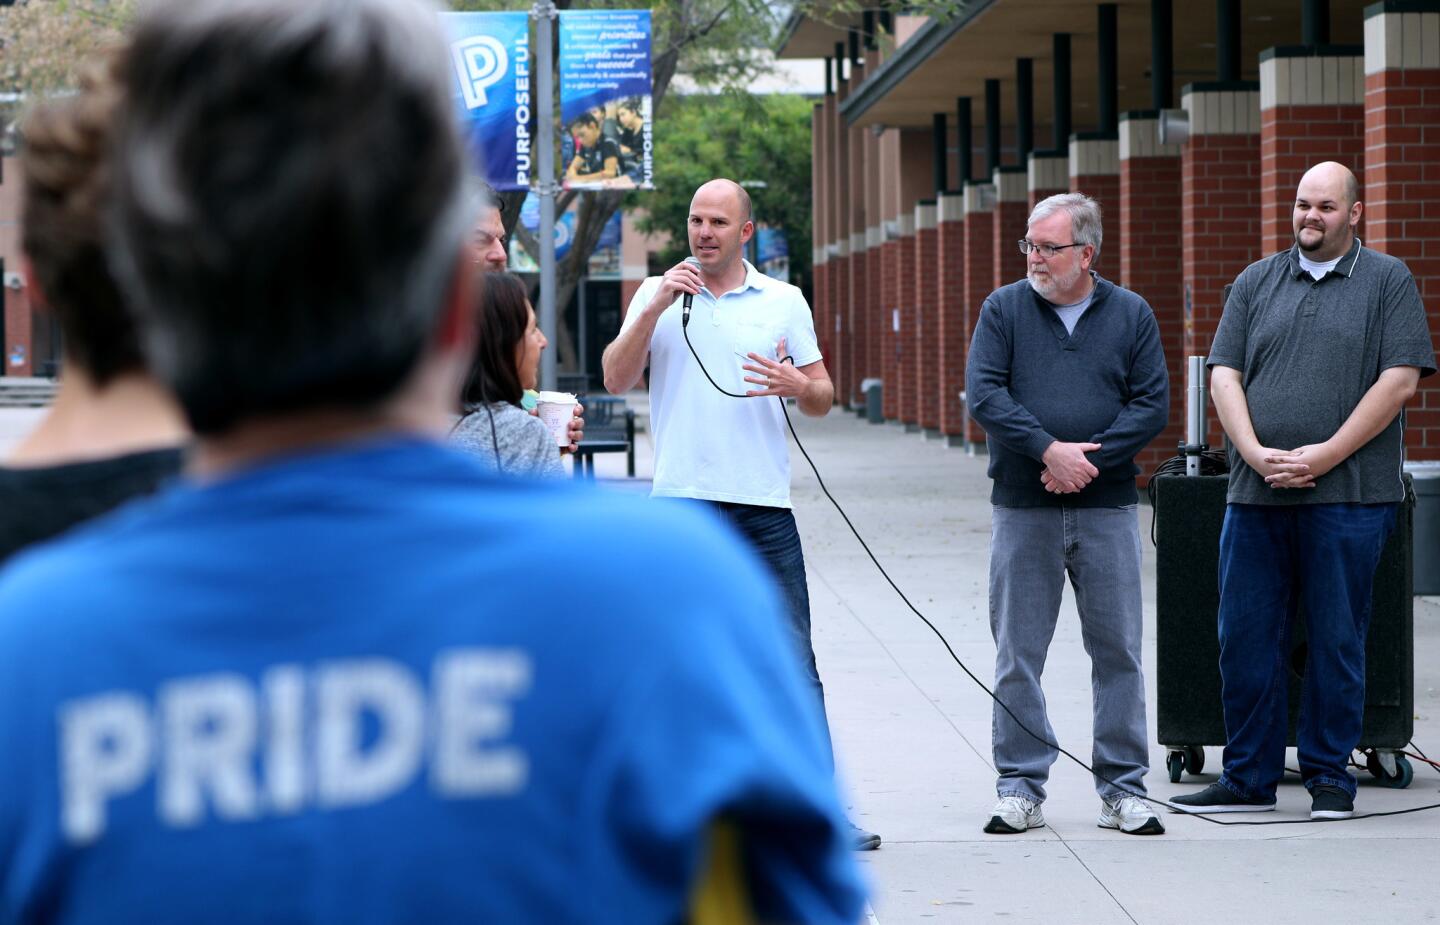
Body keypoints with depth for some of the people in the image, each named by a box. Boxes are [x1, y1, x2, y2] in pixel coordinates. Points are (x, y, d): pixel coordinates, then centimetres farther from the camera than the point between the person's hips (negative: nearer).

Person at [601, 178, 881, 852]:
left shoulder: (783, 302, 10)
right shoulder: (657, 295, 8)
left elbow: (822, 399, 12)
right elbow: (616, 379, -3)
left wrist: (800, 386, -11)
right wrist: (658, 305, -13)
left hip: (764, 505, 0)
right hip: (681, 503, 0)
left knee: (794, 667, -2)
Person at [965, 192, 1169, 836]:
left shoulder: (1131, 315, 6)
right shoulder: (1004, 310, 5)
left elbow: (1152, 405, 0)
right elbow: (984, 395, -6)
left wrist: (1087, 457, -12)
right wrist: (1050, 450, -17)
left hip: (1106, 510, 0)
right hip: (1022, 510, 0)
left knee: (1118, 651, 3)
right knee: (1018, 655, 3)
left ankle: (1124, 789, 10)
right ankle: (1020, 787, 11)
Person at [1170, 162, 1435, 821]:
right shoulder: (1256, 283, 14)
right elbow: (1224, 375, 8)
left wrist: (1323, 456, -11)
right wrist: (1256, 453, -9)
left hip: (1348, 496, -3)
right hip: (1255, 494, 3)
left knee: (1336, 641, 1)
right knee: (1245, 640, 4)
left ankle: (1329, 777, 11)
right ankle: (1247, 779, 13)